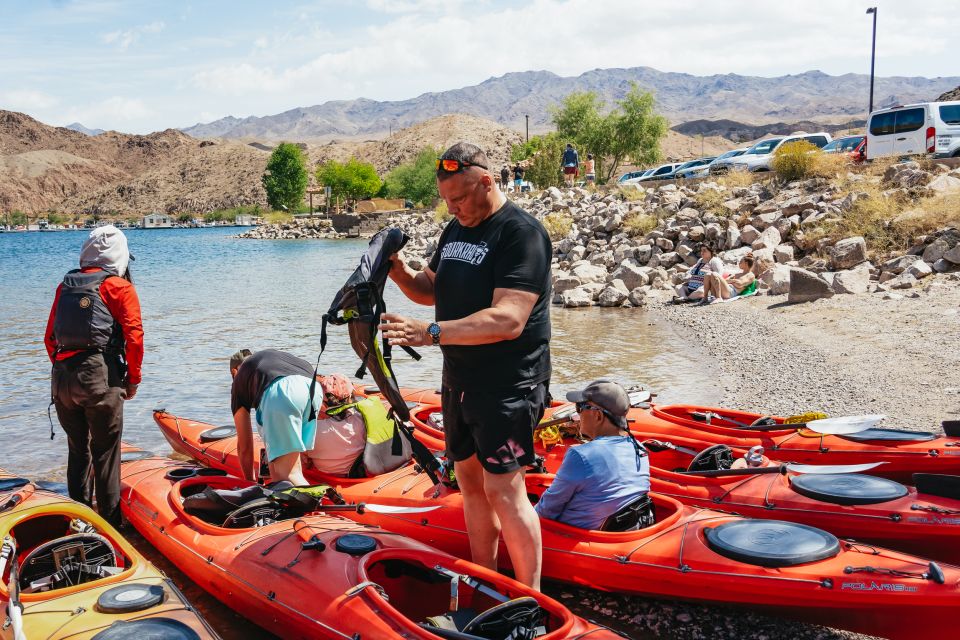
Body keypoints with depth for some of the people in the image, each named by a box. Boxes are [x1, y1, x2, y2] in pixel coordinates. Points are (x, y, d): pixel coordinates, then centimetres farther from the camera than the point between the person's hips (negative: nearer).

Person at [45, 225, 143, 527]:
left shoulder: (65, 286, 16)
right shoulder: (119, 287, -1)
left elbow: (50, 338, 15)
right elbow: (133, 337, -8)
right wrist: (133, 379, 2)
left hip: (61, 380, 5)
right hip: (101, 380, -5)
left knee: (77, 451, 18)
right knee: (105, 454, 4)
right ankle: (110, 523, 10)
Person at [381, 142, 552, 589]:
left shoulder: (520, 232, -17)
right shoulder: (454, 230, 12)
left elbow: (508, 320, -27)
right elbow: (431, 290, 22)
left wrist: (432, 333, -34)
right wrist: (401, 274, 0)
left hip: (507, 384, -8)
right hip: (460, 380, 9)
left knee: (502, 488, -9)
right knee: (470, 478, 14)